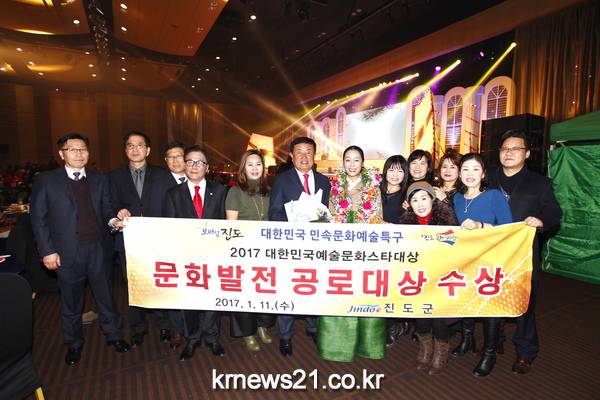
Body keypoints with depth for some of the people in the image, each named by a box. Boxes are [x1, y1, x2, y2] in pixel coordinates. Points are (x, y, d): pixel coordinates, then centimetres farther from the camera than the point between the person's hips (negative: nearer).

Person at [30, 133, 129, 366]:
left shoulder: (99, 180, 5)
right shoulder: (46, 181, -1)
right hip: (67, 251, -1)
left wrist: (114, 220, -17)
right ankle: (74, 344, 37)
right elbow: (38, 218, -2)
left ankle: (113, 335, 33)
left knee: (106, 295, 13)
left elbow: (106, 211, 5)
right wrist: (47, 251, -7)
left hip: (98, 248, 2)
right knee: (71, 302, 15)